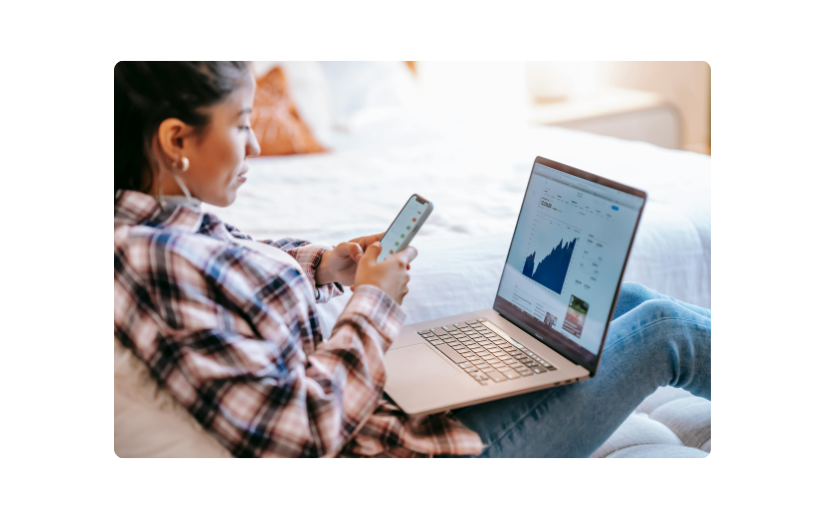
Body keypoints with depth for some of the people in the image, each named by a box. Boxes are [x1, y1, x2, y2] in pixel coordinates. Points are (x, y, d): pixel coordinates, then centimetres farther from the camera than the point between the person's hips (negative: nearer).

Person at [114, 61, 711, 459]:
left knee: (613, 295, 17)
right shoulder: (156, 262, -29)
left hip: (394, 392, 9)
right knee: (666, 328, 2)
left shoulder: (176, 223, -1)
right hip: (414, 441, -9)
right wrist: (373, 301, -17)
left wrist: (324, 265, 4)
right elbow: (300, 432, -29)